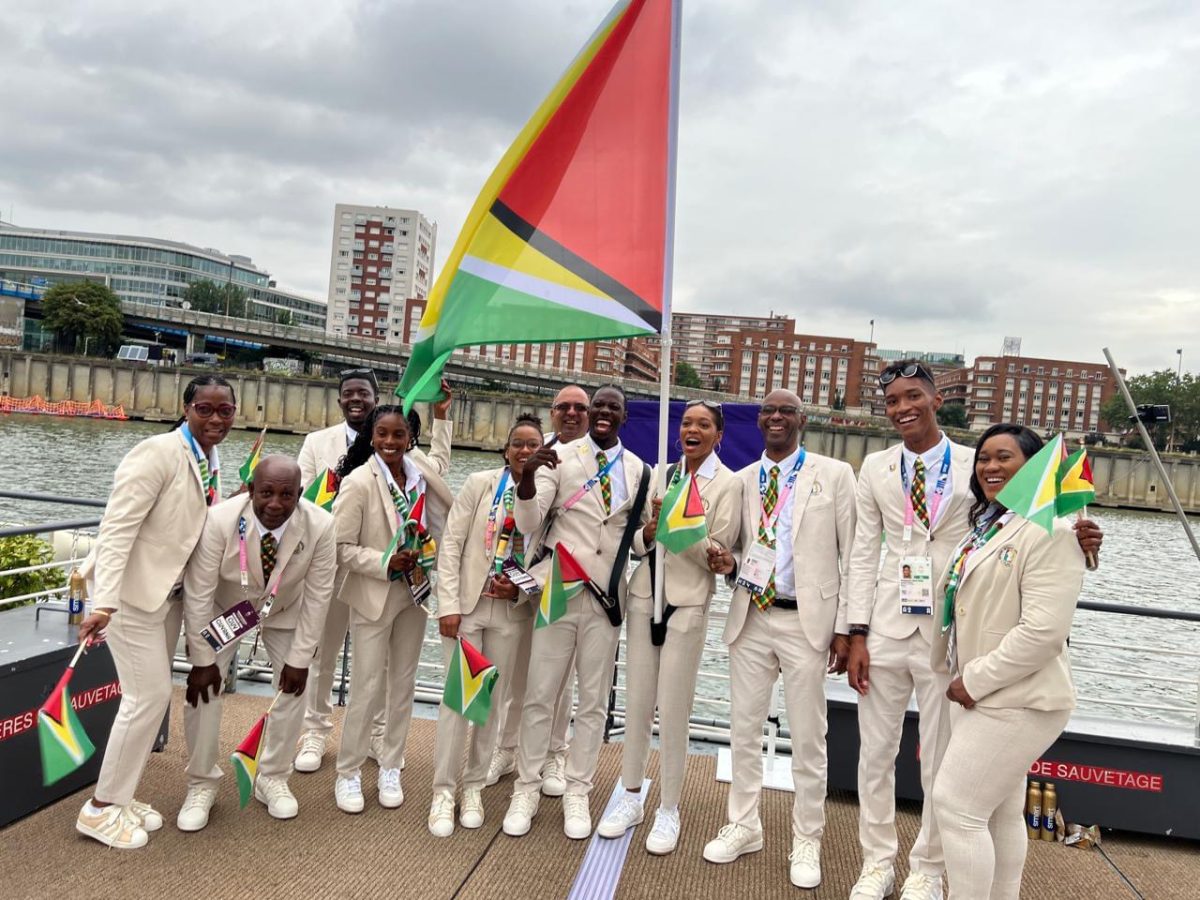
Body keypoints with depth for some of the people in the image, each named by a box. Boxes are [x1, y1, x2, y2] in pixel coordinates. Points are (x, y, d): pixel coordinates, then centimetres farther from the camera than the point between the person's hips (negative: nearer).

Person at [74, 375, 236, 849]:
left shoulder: (210, 459, 3)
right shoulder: (159, 453, -21)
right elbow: (117, 526, -25)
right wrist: (104, 603, -31)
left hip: (169, 589, 8)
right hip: (132, 589, -8)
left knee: (153, 694, 14)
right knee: (149, 696, -4)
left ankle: (120, 795, 30)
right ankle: (100, 808, 14)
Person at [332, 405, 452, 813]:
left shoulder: (419, 473, -2)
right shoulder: (358, 482, -15)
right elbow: (341, 547, -15)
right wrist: (385, 563, -24)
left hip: (414, 592, 5)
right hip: (374, 596, -5)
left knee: (403, 684, 13)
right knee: (368, 687, 1)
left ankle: (390, 768, 29)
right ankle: (348, 773, 21)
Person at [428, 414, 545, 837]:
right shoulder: (480, 483, -3)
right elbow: (451, 543, -4)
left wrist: (520, 590, -12)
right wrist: (449, 605, -9)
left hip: (512, 611, 1)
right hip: (468, 605, -1)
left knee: (492, 699, 10)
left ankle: (474, 786, 27)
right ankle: (443, 791, 16)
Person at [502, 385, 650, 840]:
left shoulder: (638, 470, 6)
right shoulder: (560, 456, -3)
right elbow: (528, 523, -13)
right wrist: (527, 476, -30)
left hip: (607, 595, 2)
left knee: (594, 700, 11)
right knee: (540, 695, 6)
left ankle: (577, 794, 25)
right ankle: (526, 790, 22)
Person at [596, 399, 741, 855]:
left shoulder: (729, 484, -3)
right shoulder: (662, 474, 10)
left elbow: (716, 553, -9)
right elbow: (637, 543, 8)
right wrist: (649, 531, -14)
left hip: (687, 604, -4)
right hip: (644, 596, 4)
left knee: (674, 711, 3)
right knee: (636, 703, 11)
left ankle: (668, 810, 20)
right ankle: (631, 797, 28)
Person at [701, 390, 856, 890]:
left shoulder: (834, 474, -3)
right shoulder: (742, 480, 8)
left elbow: (852, 555, -4)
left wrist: (845, 627, -7)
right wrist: (728, 561, -7)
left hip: (807, 622, -4)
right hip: (751, 619, 4)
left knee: (808, 738, 8)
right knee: (744, 729, 13)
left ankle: (806, 840, 26)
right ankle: (743, 826, 31)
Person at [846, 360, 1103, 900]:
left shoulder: (975, 466, -2)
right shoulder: (875, 469, 3)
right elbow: (863, 555, 3)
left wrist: (1071, 539, -19)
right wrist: (857, 634, -1)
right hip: (885, 629, 2)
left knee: (940, 763, 12)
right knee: (875, 754, 13)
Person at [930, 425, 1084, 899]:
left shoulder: (1049, 531, -18)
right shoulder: (986, 526, 10)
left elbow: (1043, 632, -25)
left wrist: (975, 680, -19)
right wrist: (965, 679, 11)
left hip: (1016, 700, -9)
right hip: (980, 694, 9)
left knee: (955, 803, -5)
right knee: (1000, 812, 19)